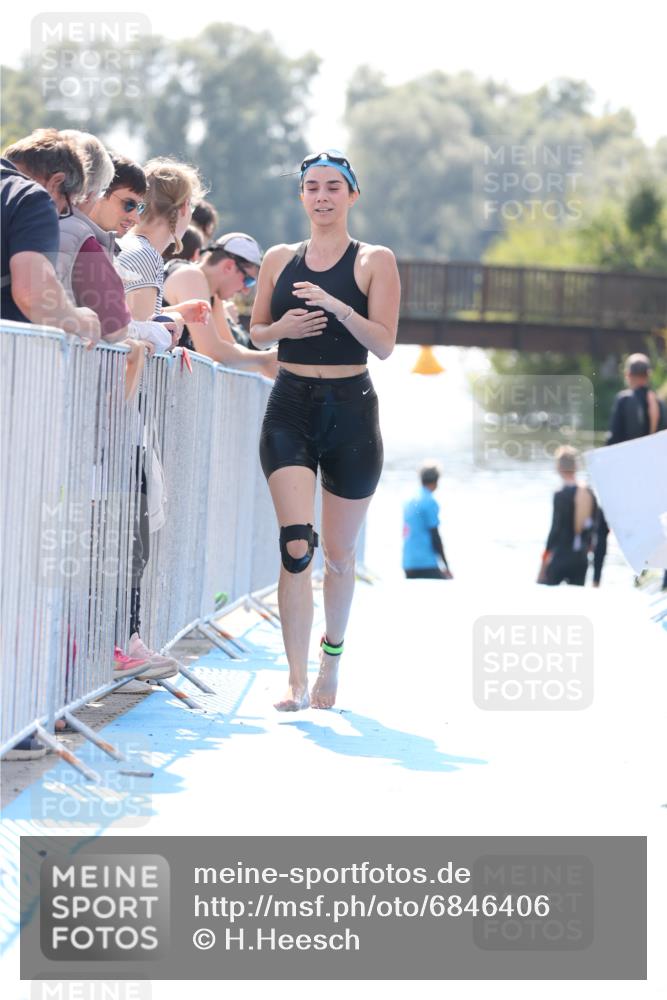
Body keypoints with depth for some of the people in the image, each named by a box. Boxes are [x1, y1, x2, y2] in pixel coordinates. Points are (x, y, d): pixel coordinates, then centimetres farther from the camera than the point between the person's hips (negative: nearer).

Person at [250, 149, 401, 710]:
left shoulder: (375, 262, 1)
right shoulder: (280, 259, 10)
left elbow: (384, 343, -7)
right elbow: (256, 330, 17)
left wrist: (339, 308, -22)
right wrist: (282, 328, -5)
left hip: (350, 410, -1)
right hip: (291, 409, 1)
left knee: (339, 553, 9)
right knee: (296, 545, -15)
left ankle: (332, 655, 34)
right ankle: (297, 681, -17)